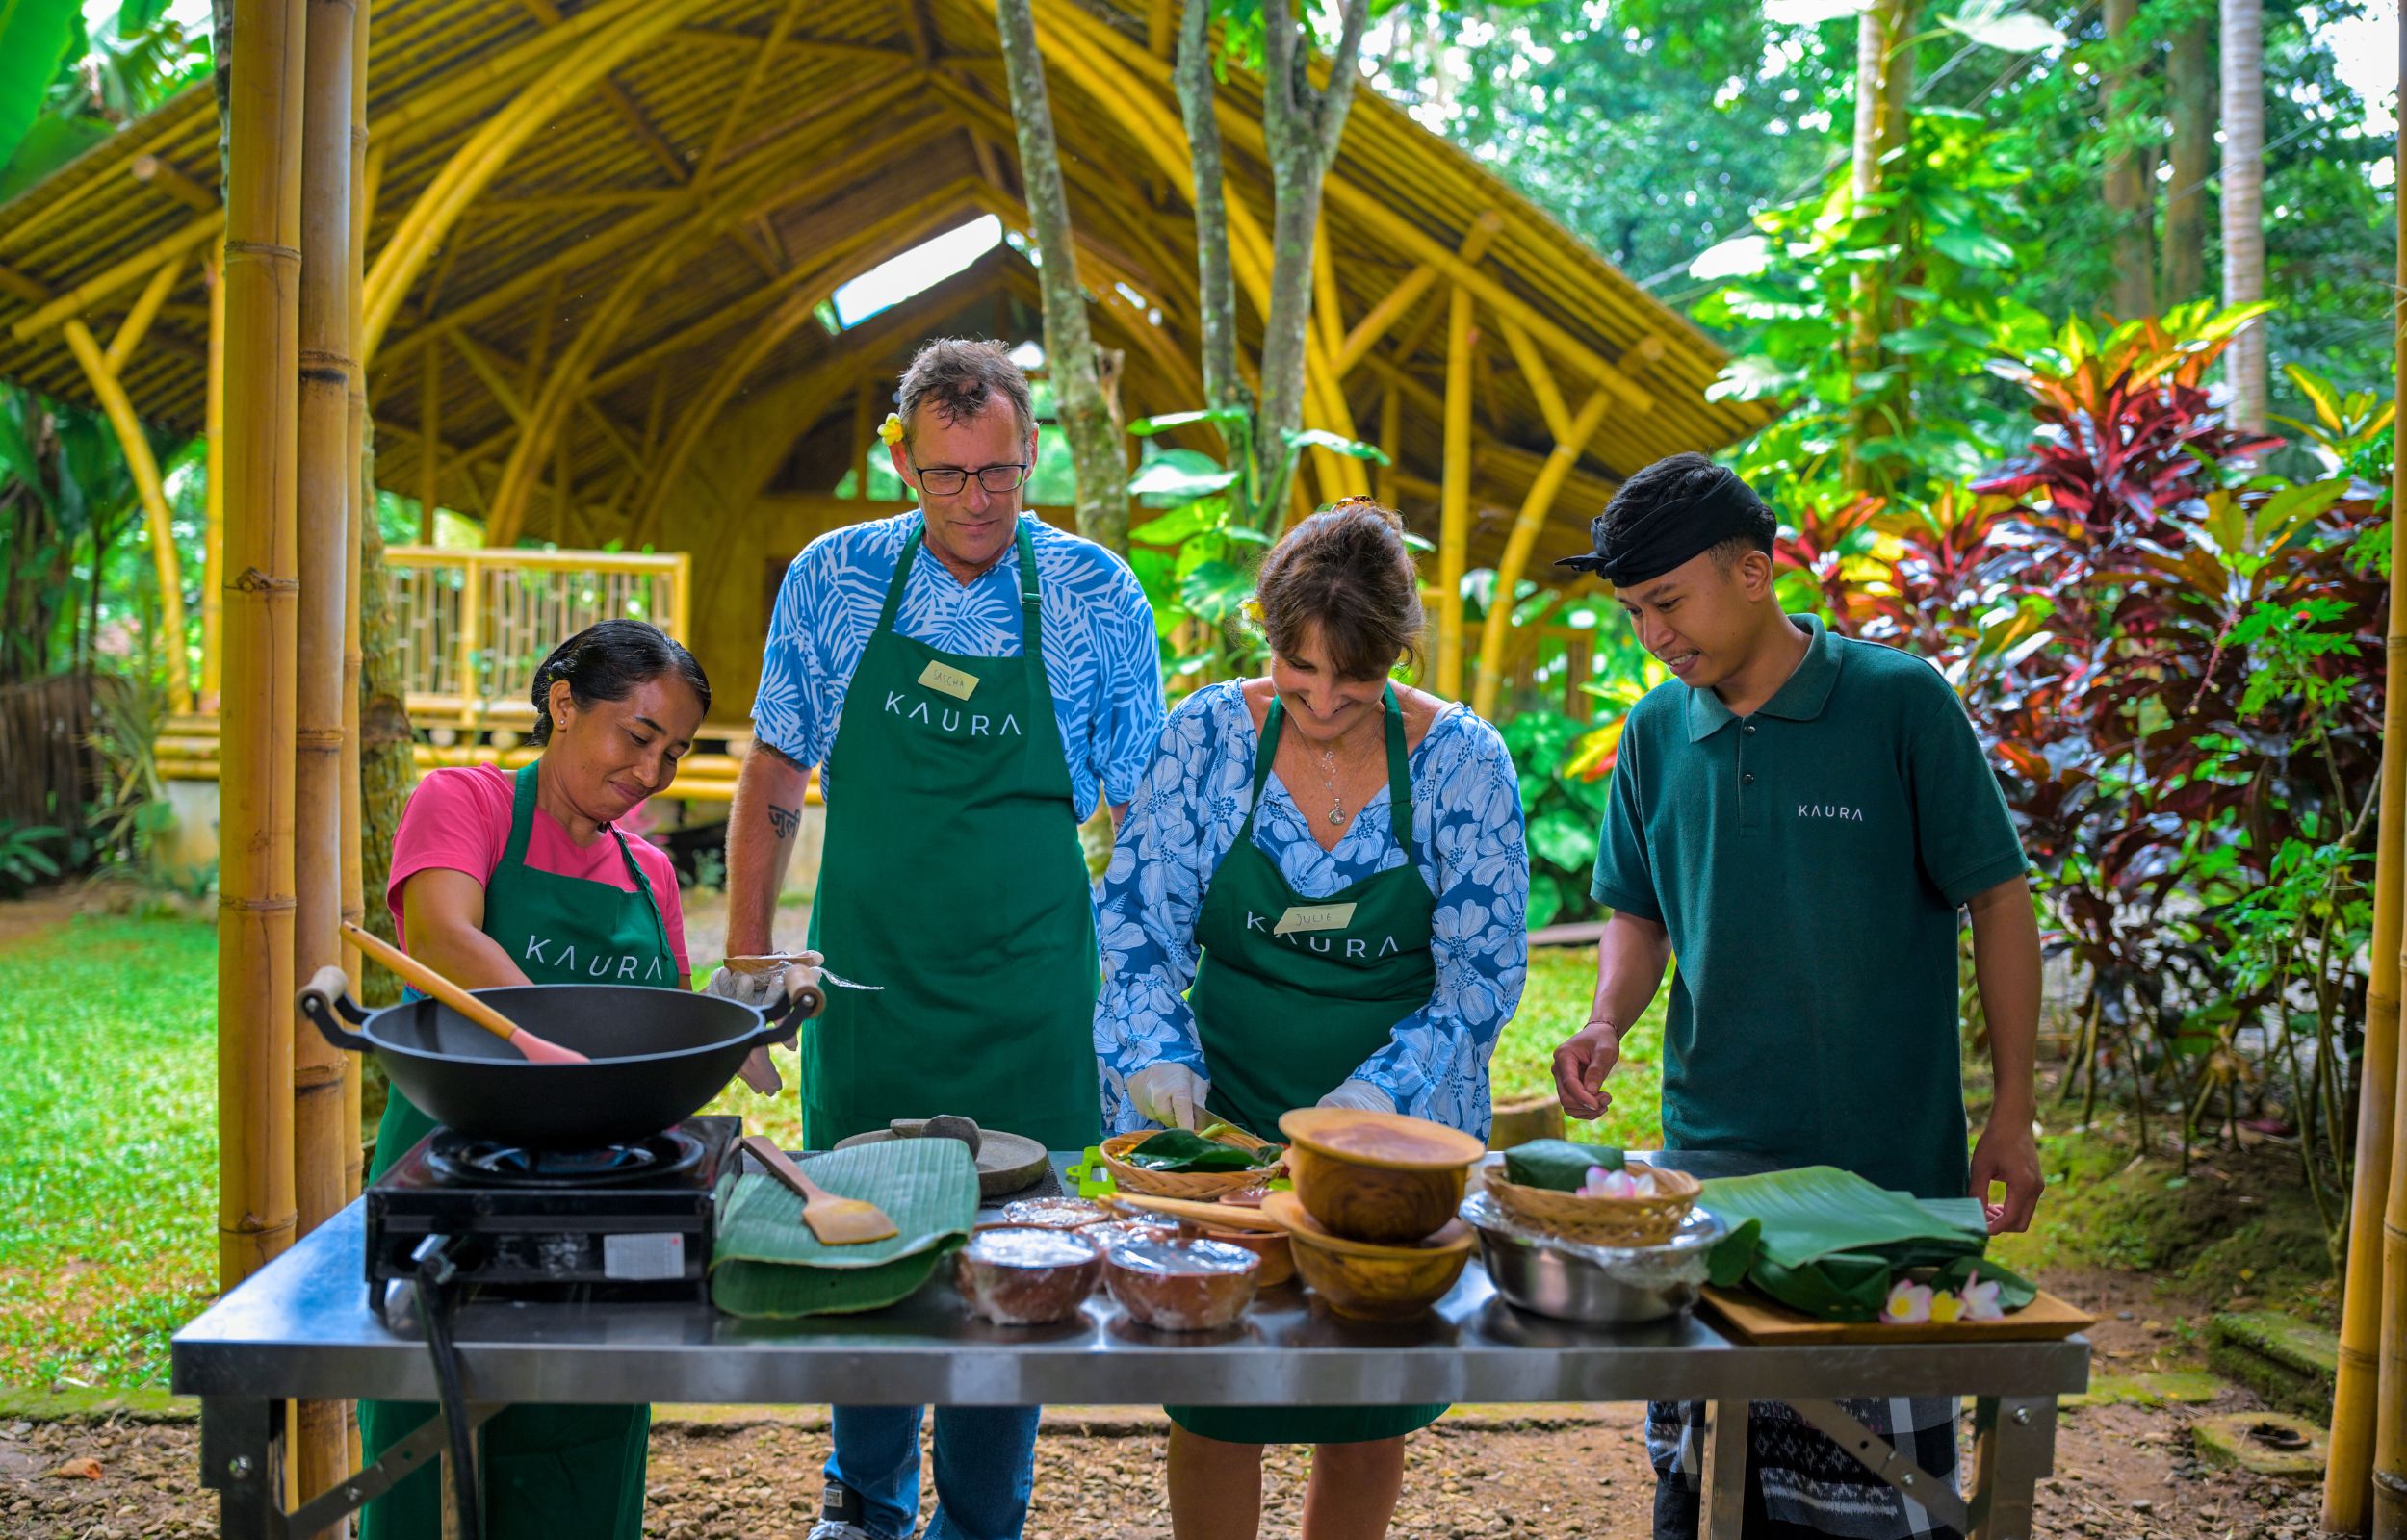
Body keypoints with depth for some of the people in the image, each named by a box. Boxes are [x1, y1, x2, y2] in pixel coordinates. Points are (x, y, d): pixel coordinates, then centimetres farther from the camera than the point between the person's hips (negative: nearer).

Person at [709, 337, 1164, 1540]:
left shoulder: (1094, 593, -3)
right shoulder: (833, 579, 0)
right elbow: (772, 779, 7)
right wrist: (743, 965, 4)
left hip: (1027, 1003, -1)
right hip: (864, 988, 2)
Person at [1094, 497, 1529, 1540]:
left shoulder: (1461, 760, -9)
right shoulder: (1207, 735, -7)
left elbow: (1484, 973, -8)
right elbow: (1138, 921, -3)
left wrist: (1381, 1089, -21)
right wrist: (1158, 1057, -18)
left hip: (1397, 1141, 0)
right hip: (1213, 1122, 0)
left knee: (1371, 1418, 10)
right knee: (1211, 1404, 5)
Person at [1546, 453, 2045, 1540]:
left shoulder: (1900, 701, -9)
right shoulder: (1657, 734, 4)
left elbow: (1998, 899, -5)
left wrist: (2011, 1117, -6)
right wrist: (1607, 1022, -6)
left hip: (1889, 1163, -4)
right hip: (1710, 1155, 4)